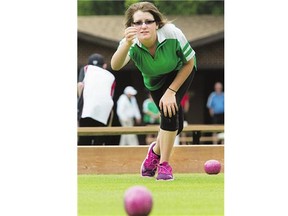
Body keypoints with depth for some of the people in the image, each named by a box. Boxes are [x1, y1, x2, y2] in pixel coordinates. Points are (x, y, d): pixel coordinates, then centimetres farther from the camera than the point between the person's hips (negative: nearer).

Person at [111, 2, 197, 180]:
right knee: (174, 123, -4)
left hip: (180, 72, -2)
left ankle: (161, 159, -5)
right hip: (155, 80, 2)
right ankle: (157, 149, 30)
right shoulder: (132, 43, -33)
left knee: (170, 108, -24)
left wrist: (171, 91, -24)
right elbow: (116, 66, -53)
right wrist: (127, 44, -71)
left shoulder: (172, 34, -36)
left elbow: (189, 63, -19)